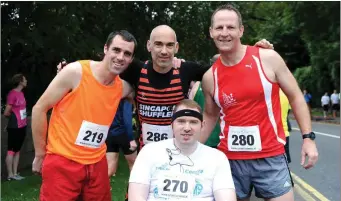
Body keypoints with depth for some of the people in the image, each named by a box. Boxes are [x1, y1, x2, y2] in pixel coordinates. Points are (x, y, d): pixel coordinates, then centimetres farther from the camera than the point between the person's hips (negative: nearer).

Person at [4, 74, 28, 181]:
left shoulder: (21, 93, 11)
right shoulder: (12, 94, -15)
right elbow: (6, 113, -14)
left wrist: (23, 119, 7)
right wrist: (14, 117, 4)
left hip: (22, 126, 8)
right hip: (15, 127, -8)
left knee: (17, 150, 12)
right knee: (11, 151, 0)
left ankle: (15, 173, 19)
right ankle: (10, 175, 6)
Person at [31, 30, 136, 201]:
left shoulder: (123, 87, 0)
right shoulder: (75, 71, -13)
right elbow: (40, 108, -8)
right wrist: (40, 155, -3)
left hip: (97, 164, 5)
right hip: (63, 162, -4)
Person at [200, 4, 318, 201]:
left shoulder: (268, 58, -6)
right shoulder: (209, 77, 2)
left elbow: (295, 96, 2)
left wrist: (308, 137, -3)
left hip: (271, 157, -2)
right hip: (230, 160, 3)